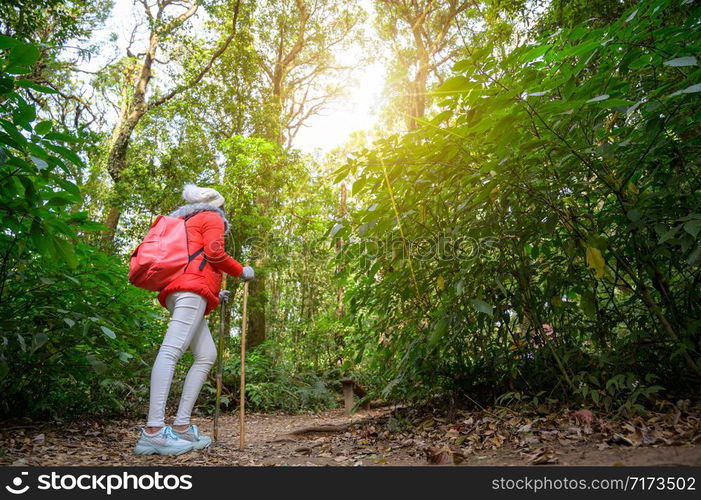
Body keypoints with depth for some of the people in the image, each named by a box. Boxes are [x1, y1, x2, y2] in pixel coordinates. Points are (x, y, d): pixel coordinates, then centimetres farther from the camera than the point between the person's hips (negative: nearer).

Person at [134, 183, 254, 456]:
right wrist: (242, 272, 9)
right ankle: (153, 431, -31)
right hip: (192, 289, -9)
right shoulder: (212, 217, 12)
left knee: (207, 355, 4)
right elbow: (215, 254, -5)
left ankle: (181, 426, -4)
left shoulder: (188, 222, 37)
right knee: (171, 350, -22)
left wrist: (214, 292, 35)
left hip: (178, 290, 9)